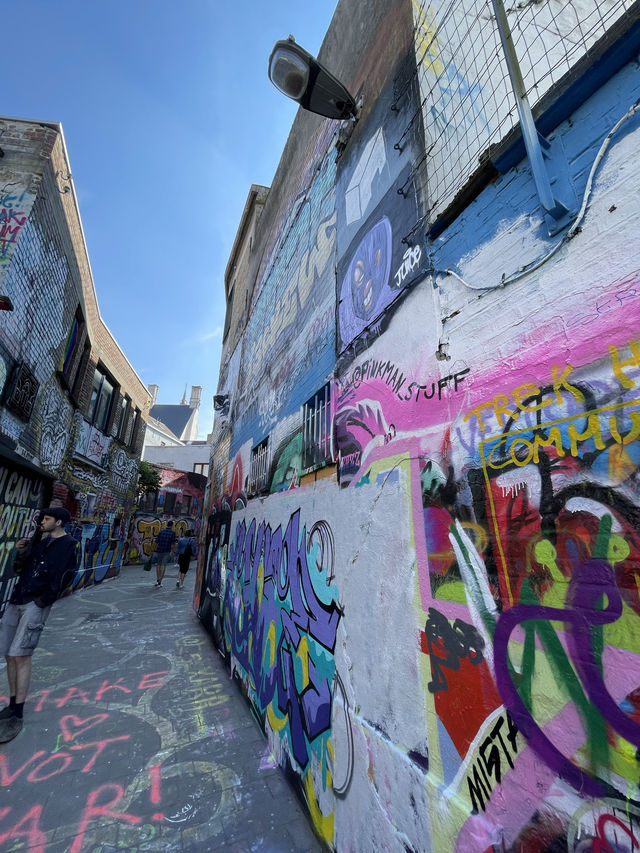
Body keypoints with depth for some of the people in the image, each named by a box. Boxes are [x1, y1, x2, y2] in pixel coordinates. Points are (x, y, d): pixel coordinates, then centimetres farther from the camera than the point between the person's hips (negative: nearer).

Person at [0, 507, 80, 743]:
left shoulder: (70, 545, -9)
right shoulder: (40, 541, 15)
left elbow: (62, 579, -14)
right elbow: (20, 570, 17)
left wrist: (42, 602, -14)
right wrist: (21, 553, 0)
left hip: (36, 604, -7)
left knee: (20, 655, -10)